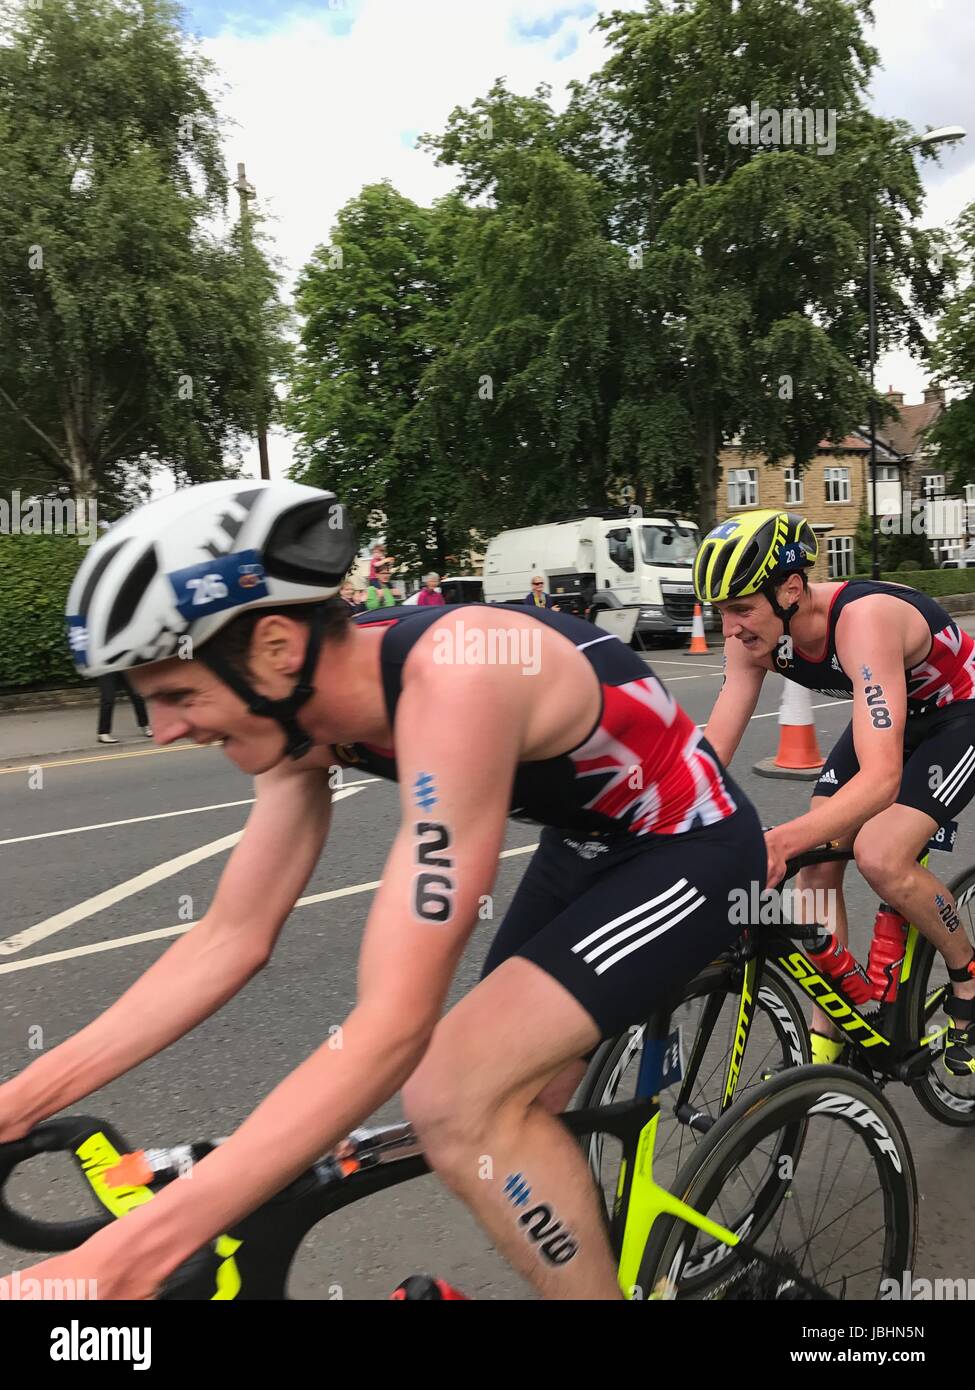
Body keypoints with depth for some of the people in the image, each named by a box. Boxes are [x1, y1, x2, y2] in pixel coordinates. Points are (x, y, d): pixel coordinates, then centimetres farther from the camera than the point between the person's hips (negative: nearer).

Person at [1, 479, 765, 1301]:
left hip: (692, 846, -8)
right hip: (590, 841, 8)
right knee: (508, 1103, 14)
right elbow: (231, 938, -4)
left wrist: (124, 1256, -38)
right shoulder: (311, 698, -10)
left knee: (457, 1101, -23)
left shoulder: (454, 678, -36)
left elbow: (394, 1026, -39)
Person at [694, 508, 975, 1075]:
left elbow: (881, 777, -48)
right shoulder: (754, 635, -18)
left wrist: (779, 842, -60)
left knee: (879, 856, -26)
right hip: (892, 715, 7)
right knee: (816, 864, -6)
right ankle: (827, 1036, 11)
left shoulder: (863, 620, -39)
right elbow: (713, 751, -16)